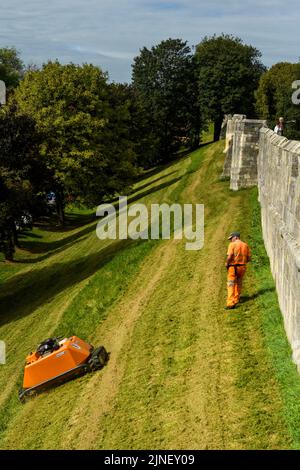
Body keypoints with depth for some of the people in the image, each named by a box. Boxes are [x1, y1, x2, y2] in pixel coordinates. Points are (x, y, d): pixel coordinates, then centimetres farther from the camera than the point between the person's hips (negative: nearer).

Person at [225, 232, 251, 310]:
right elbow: (249, 258, 7)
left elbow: (229, 256, -20)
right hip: (242, 267, 6)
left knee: (231, 285, -4)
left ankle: (231, 303, -14)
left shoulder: (232, 245, -9)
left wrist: (227, 264, -3)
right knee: (239, 283, 21)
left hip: (233, 267, -6)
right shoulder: (245, 245, 7)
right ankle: (236, 299, 35)